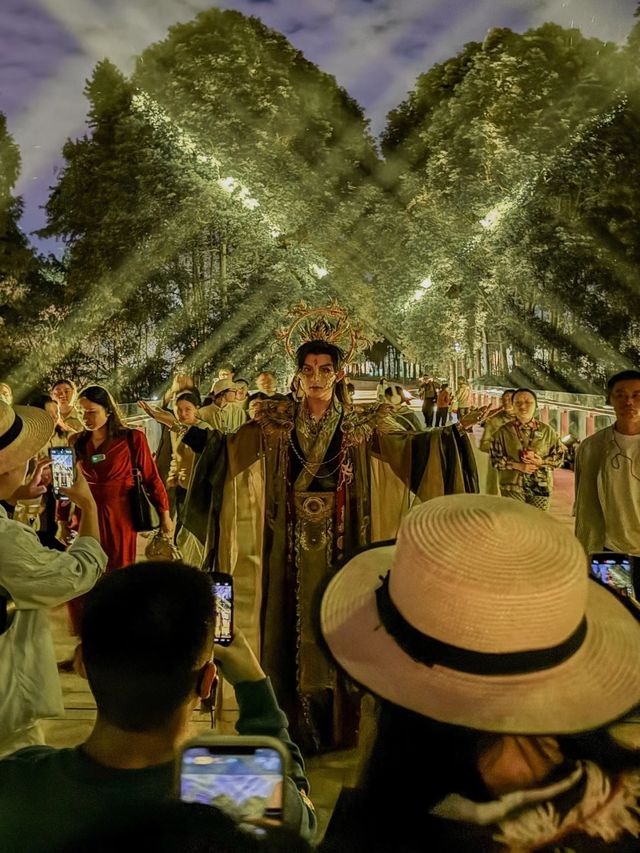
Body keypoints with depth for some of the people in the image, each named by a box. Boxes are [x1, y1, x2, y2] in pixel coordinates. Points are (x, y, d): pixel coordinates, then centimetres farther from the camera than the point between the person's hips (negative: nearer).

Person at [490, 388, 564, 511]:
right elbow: (495, 458, -2)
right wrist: (517, 466, -14)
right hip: (512, 487, -1)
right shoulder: (503, 431, 0)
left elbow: (559, 456, 6)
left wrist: (541, 462, -12)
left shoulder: (547, 431, 4)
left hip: (541, 487, 1)